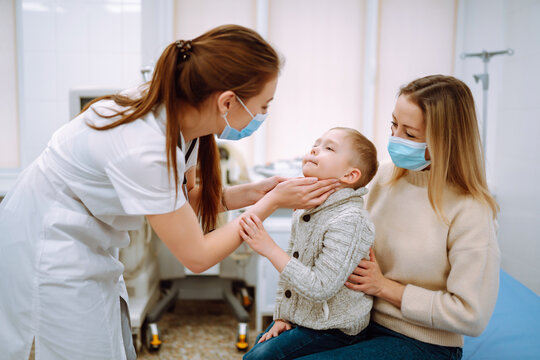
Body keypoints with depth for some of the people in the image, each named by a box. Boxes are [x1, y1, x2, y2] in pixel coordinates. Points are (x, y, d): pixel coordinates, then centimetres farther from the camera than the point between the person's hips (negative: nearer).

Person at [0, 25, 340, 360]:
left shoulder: (179, 114, -12)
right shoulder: (146, 150, -35)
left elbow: (182, 199, 3)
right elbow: (197, 256, -24)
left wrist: (249, 194, -10)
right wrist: (272, 202, -18)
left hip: (88, 243, 8)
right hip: (50, 244, -8)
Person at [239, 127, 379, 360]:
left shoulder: (348, 221, -26)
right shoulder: (302, 211, 2)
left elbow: (320, 288, -30)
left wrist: (270, 249, -31)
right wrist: (281, 316, 7)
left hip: (331, 329, -7)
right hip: (297, 318, 8)